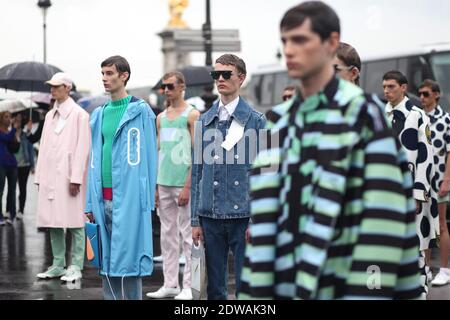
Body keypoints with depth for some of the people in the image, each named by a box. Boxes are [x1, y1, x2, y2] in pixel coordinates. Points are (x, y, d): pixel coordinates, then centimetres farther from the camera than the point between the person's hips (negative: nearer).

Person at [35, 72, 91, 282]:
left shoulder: (79, 115, -4)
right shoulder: (50, 116, 16)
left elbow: (82, 148, -10)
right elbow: (44, 147, 17)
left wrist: (76, 178, -15)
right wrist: (40, 176, 11)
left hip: (69, 176, -7)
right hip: (50, 176, 7)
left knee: (74, 222, -4)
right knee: (53, 222, 8)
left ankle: (76, 267, 0)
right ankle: (58, 265, 15)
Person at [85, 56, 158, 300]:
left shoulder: (141, 112, -3)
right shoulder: (99, 114, 16)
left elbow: (149, 157, -6)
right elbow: (95, 159, 17)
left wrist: (146, 201, -12)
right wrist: (91, 202, 12)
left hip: (129, 198, -6)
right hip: (103, 198, 6)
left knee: (128, 260, -4)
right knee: (107, 261, 9)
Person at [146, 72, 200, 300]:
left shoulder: (191, 115, -3)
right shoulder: (161, 118, 16)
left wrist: (187, 186, -14)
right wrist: (154, 186, 10)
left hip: (183, 183, -6)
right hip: (163, 183, 6)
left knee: (187, 235, -4)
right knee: (167, 235, 8)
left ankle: (188, 286, -2)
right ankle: (170, 284, 13)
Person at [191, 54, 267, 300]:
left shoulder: (256, 121, 0)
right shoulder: (204, 122, 11)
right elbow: (197, 172, 11)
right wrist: (195, 220, 7)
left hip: (242, 214, -3)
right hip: (210, 215, 4)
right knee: (215, 288, 10)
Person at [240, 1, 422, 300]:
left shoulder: (363, 113, -6)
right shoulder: (279, 122, 11)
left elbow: (383, 215, -12)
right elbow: (264, 215, 9)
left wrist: (367, 291, -17)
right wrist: (257, 289, 4)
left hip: (341, 284, -5)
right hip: (286, 282, 5)